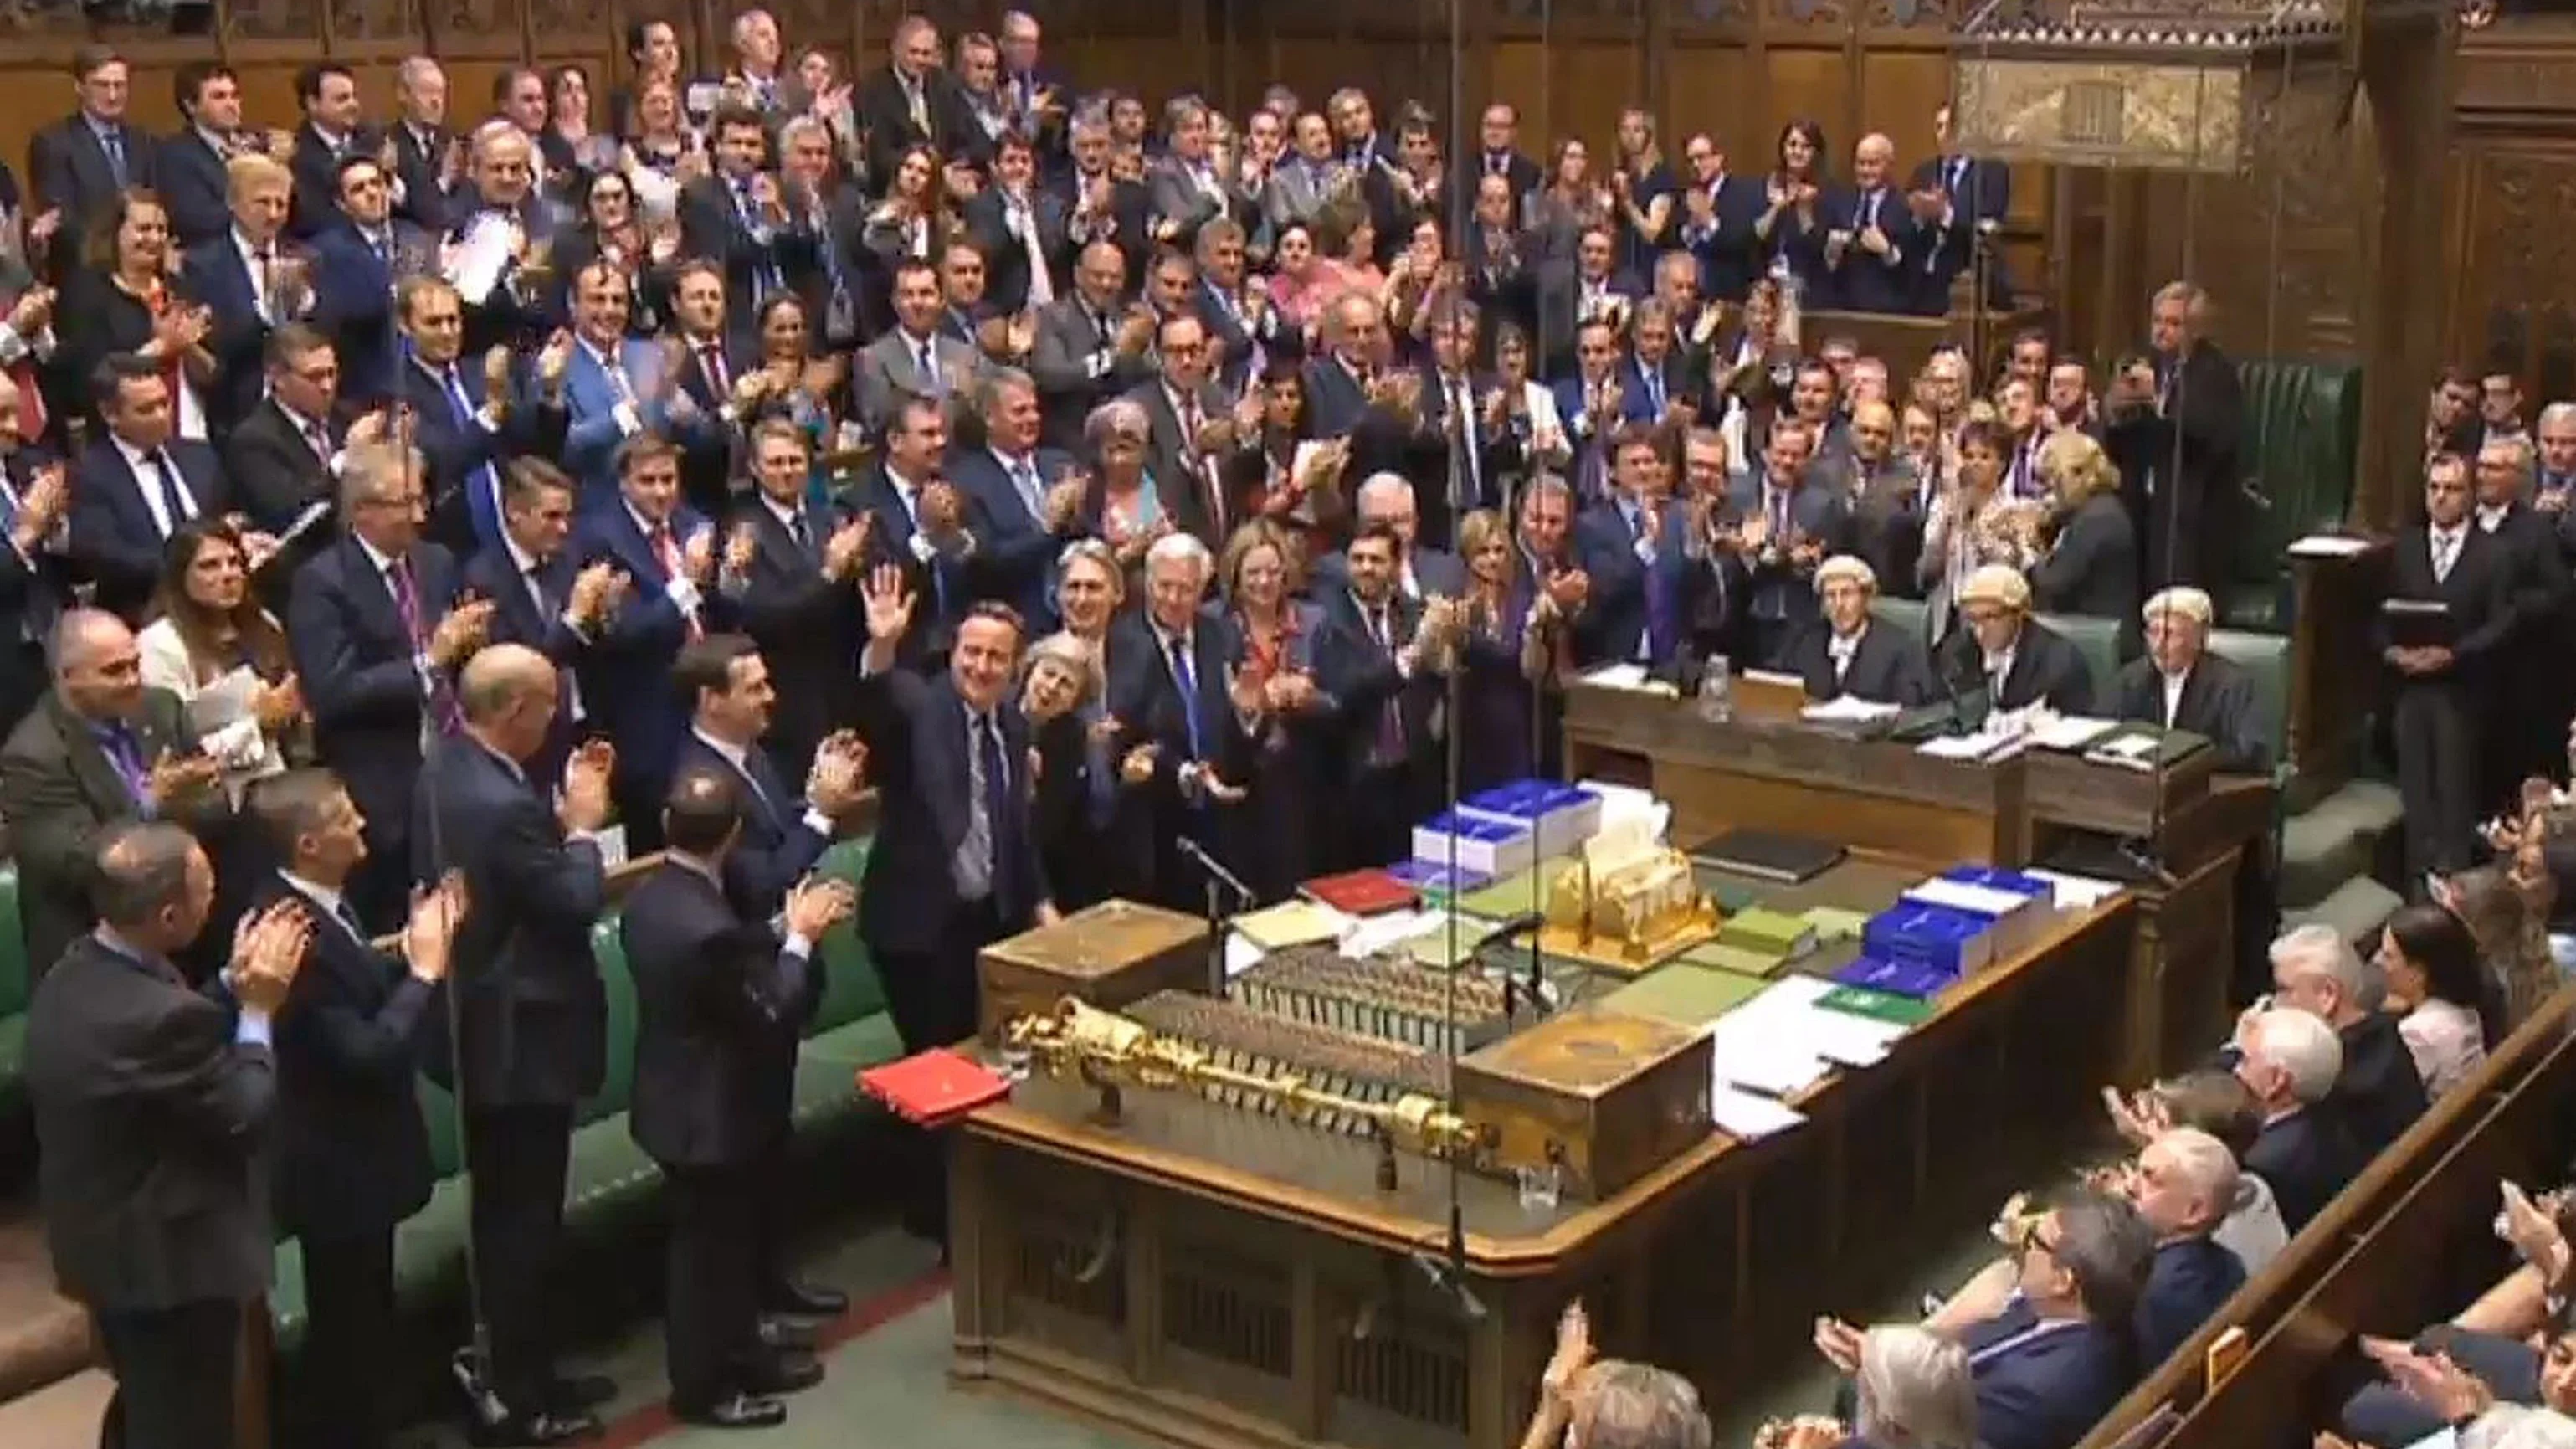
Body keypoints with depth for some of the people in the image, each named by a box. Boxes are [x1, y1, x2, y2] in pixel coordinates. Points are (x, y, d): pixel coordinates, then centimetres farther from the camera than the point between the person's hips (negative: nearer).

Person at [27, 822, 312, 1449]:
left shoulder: (72, 976, -4)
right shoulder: (158, 1015, -34)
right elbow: (247, 1117, -22)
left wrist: (233, 989, 2)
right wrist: (258, 1010, -12)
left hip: (103, 1240, 9)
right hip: (168, 1259, -9)